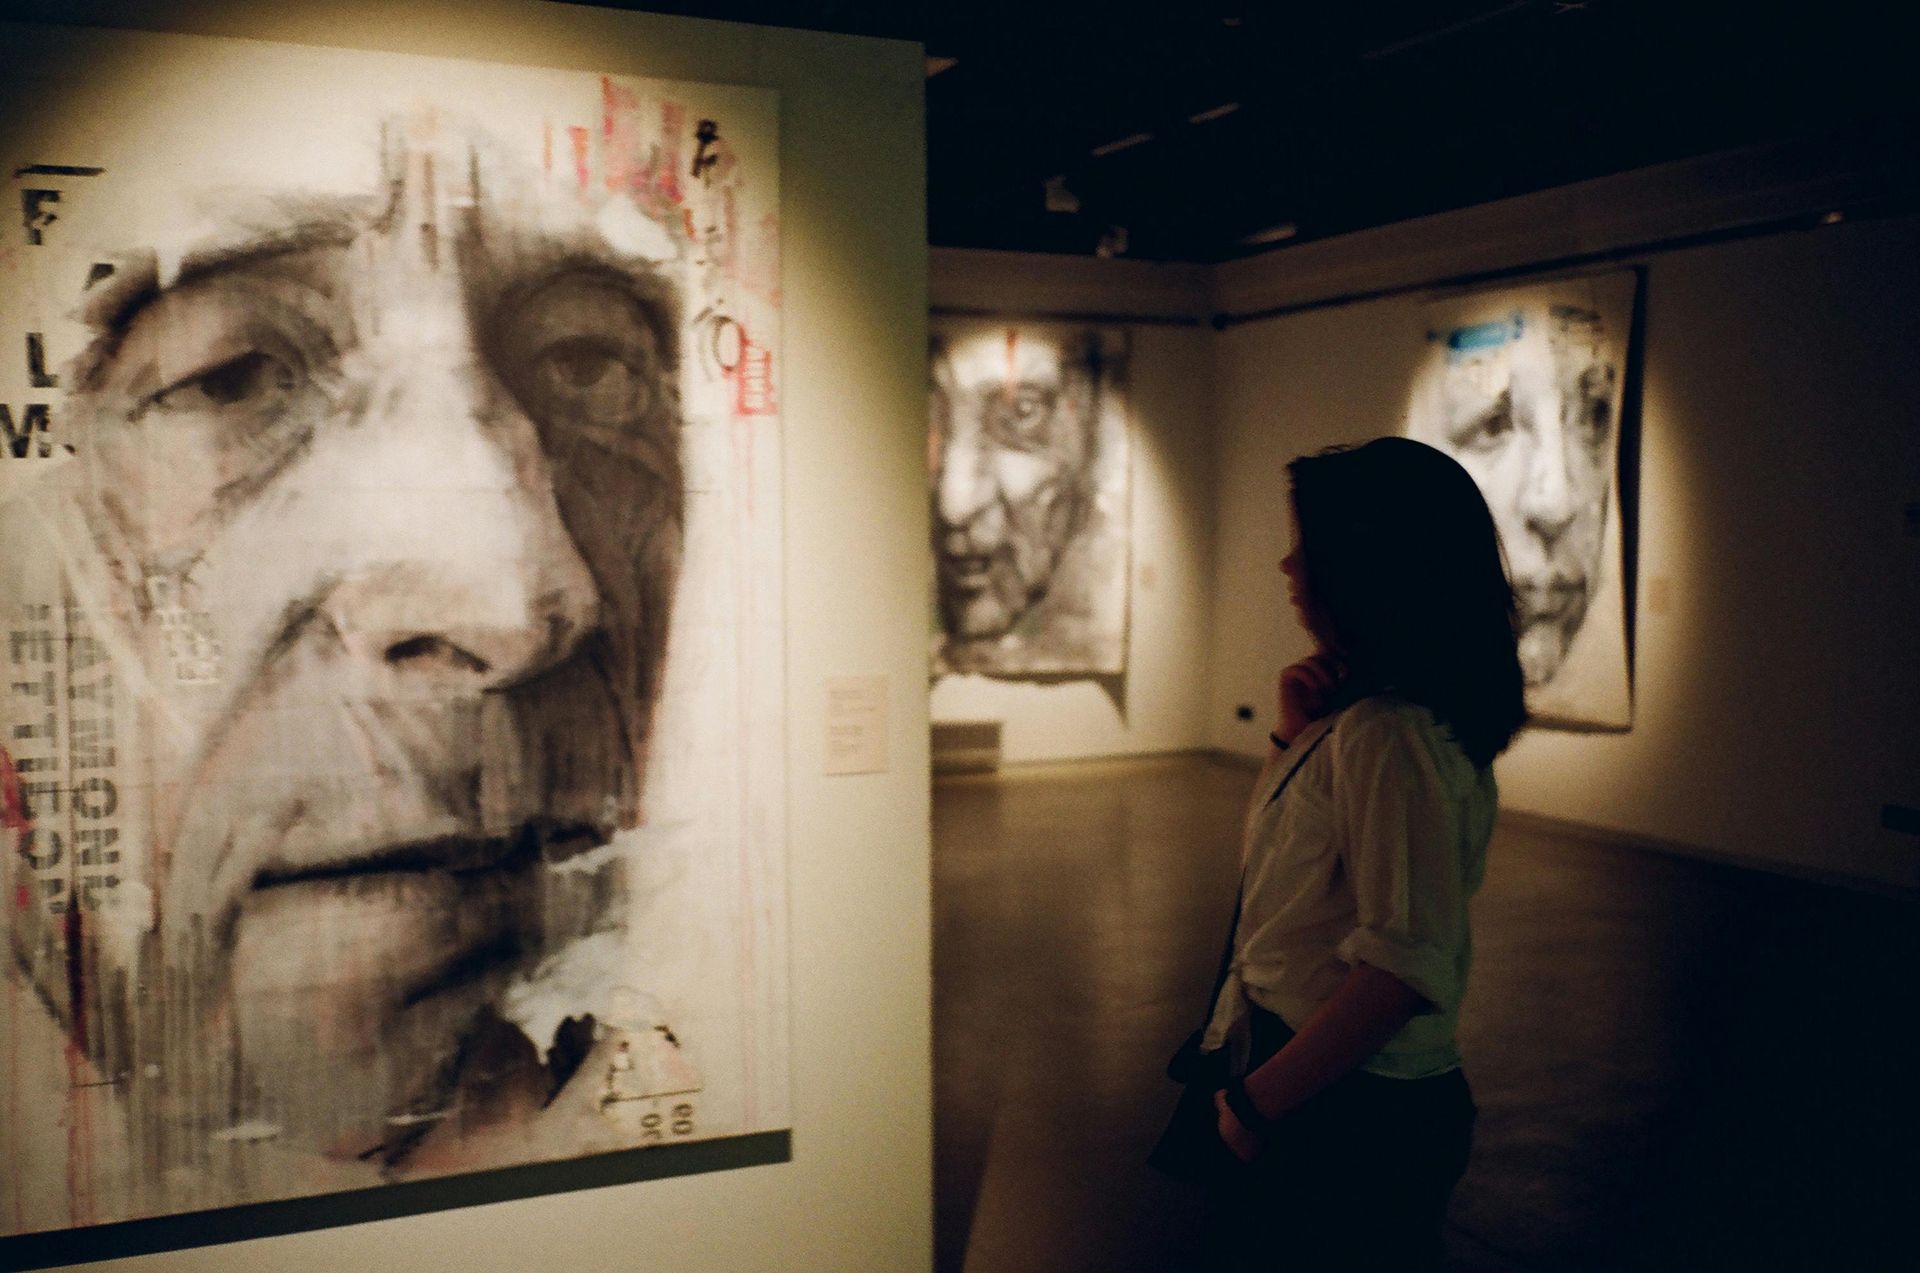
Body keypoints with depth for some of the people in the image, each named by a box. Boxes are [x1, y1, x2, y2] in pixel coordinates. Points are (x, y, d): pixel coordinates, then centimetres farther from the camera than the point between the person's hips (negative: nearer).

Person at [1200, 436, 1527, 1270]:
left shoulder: (1385, 736, -24)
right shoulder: (1362, 711, 7)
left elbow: (1404, 966, -29)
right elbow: (1281, 847, 18)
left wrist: (1259, 1099, -20)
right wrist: (1293, 733, 0)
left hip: (1347, 1115, -9)